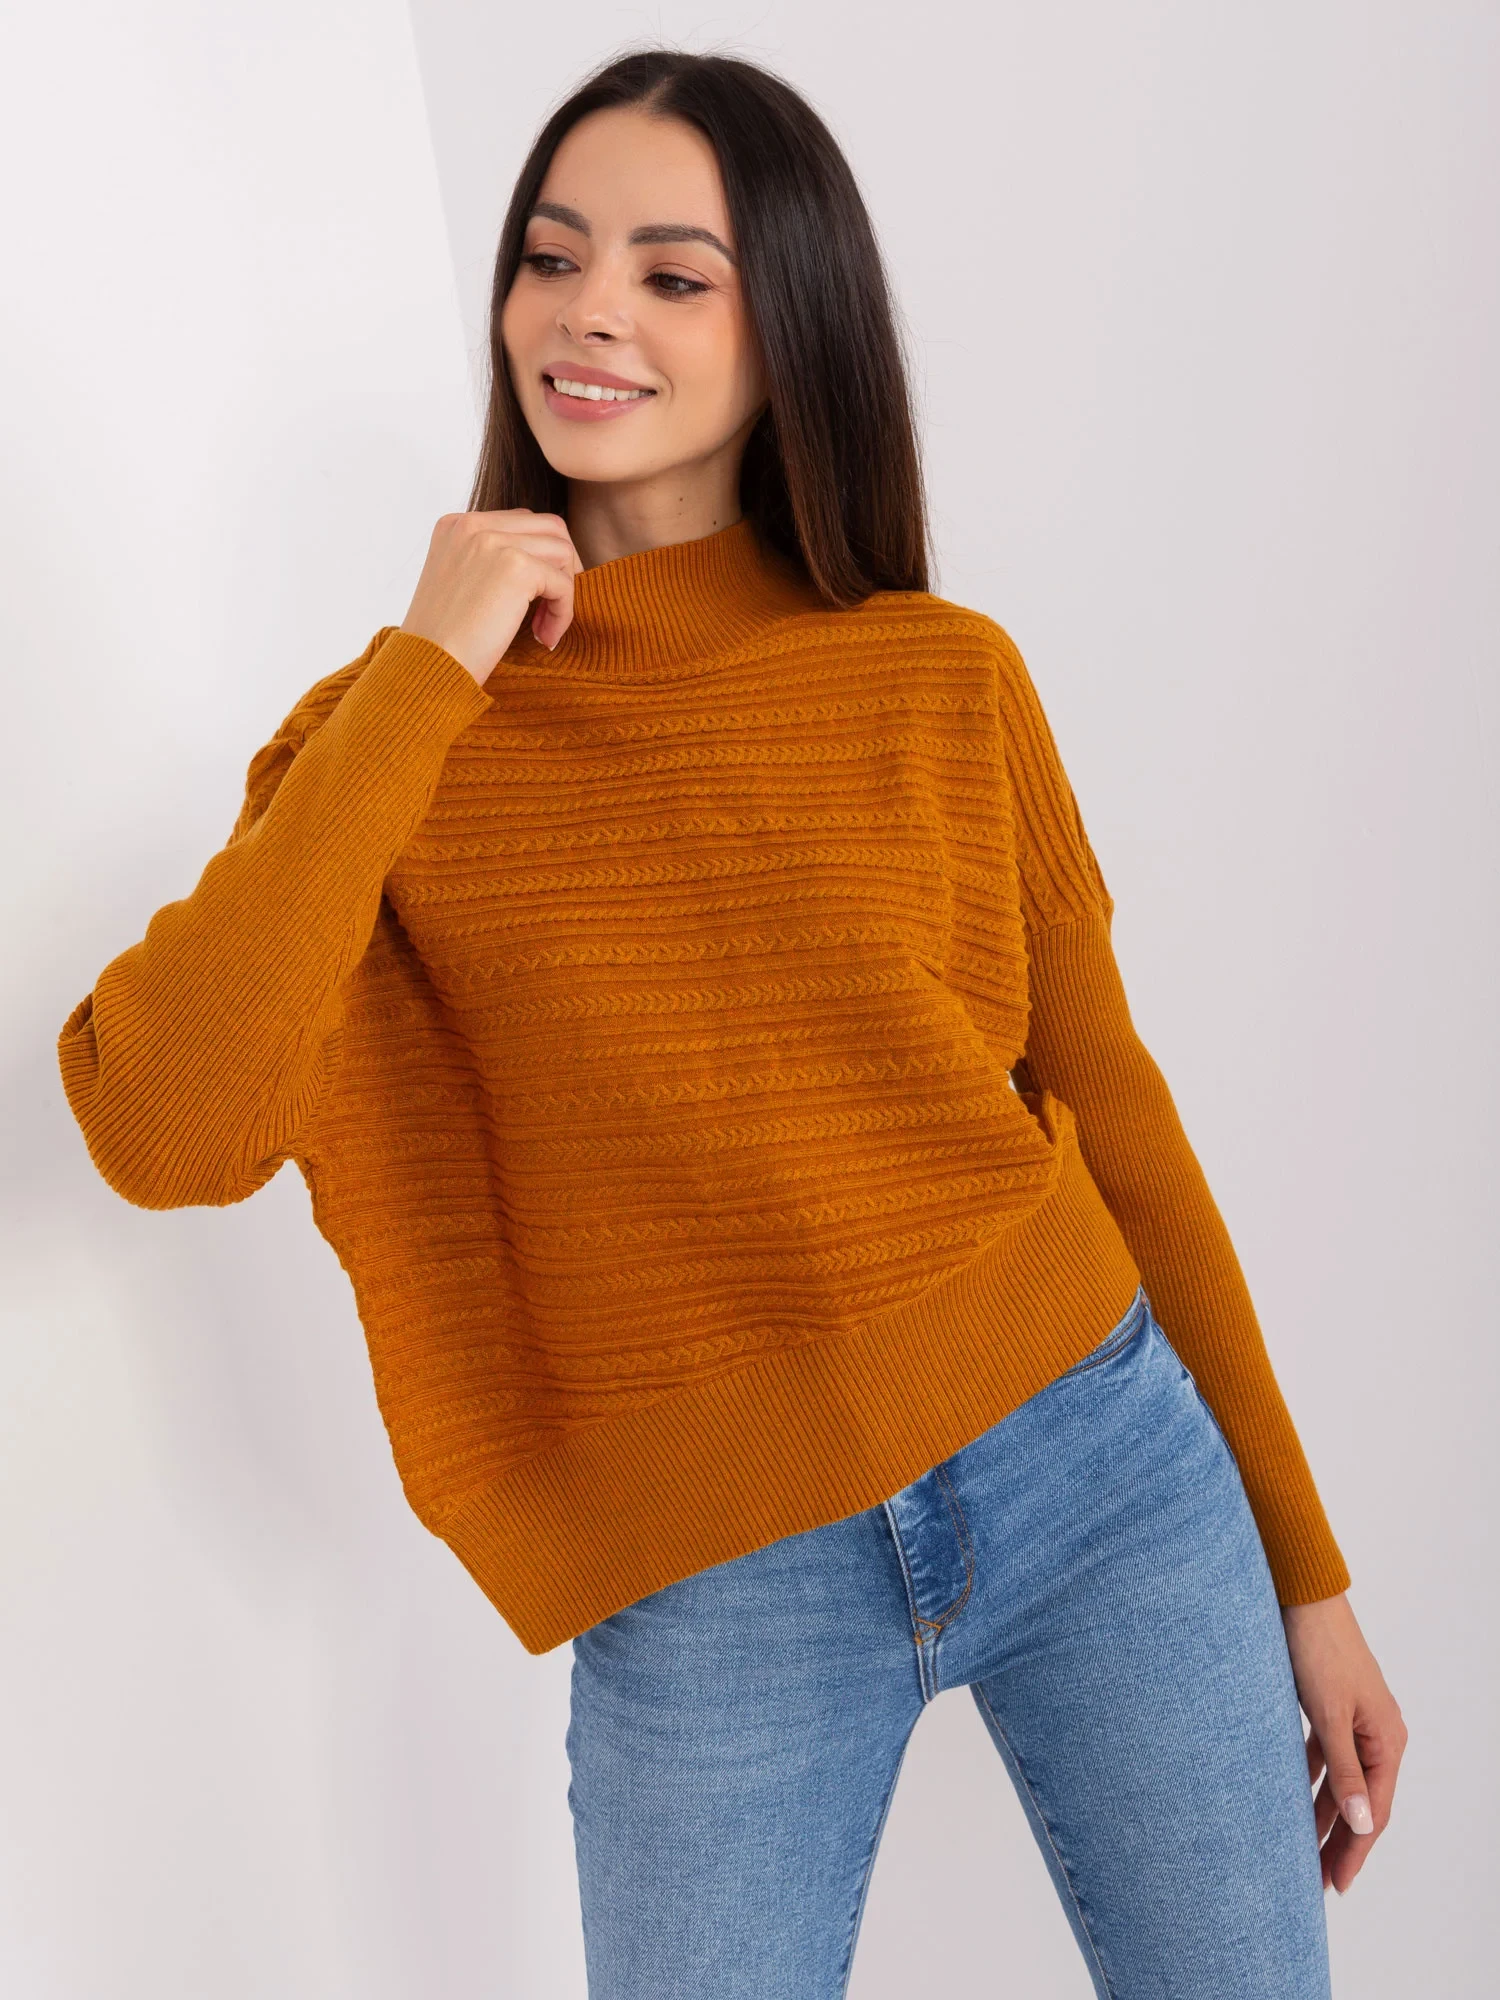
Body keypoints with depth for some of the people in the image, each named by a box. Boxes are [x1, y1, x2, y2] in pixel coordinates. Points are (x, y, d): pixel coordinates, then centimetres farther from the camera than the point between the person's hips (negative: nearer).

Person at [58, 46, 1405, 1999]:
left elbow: (1109, 1106, 5)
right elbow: (164, 1135, -17)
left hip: (1106, 1473, 2)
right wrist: (424, 677, -15)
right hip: (710, 1595, -1)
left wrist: (1304, 1567, 9)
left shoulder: (947, 678, 0)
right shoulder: (397, 724, -2)